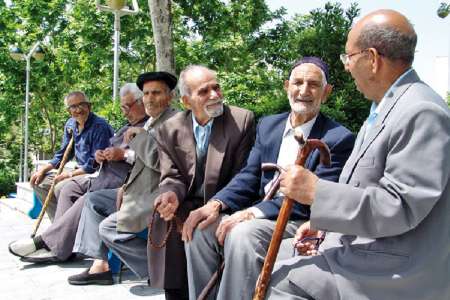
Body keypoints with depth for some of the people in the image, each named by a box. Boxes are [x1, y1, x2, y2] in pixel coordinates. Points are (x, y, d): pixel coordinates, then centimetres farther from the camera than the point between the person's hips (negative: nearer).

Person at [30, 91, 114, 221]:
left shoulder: (99, 126, -18)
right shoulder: (70, 125, 7)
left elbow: (97, 163, -21)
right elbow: (62, 154, 17)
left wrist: (71, 174, -19)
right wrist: (43, 170, 4)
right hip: (80, 171, 9)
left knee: (61, 187, -30)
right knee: (39, 182, 8)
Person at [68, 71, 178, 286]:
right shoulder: (152, 122, 15)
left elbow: (158, 160, -27)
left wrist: (138, 135, -14)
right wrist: (127, 186, 6)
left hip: (158, 195, -11)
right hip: (142, 191, 11)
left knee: (108, 228, -16)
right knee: (93, 200, 14)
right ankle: (100, 265, 10)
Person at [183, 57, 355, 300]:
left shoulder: (339, 139, -9)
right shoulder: (268, 125, 12)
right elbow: (249, 176, 7)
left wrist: (253, 212, -26)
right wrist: (216, 204, -13)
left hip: (302, 224, -6)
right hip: (259, 213, 6)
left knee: (242, 234, -32)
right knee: (201, 228, -14)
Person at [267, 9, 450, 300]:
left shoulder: (422, 113, -21)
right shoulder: (386, 107, 12)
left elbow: (399, 208, -26)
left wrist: (315, 191, -25)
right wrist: (323, 223, 9)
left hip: (394, 273, -9)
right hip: (362, 248, 9)